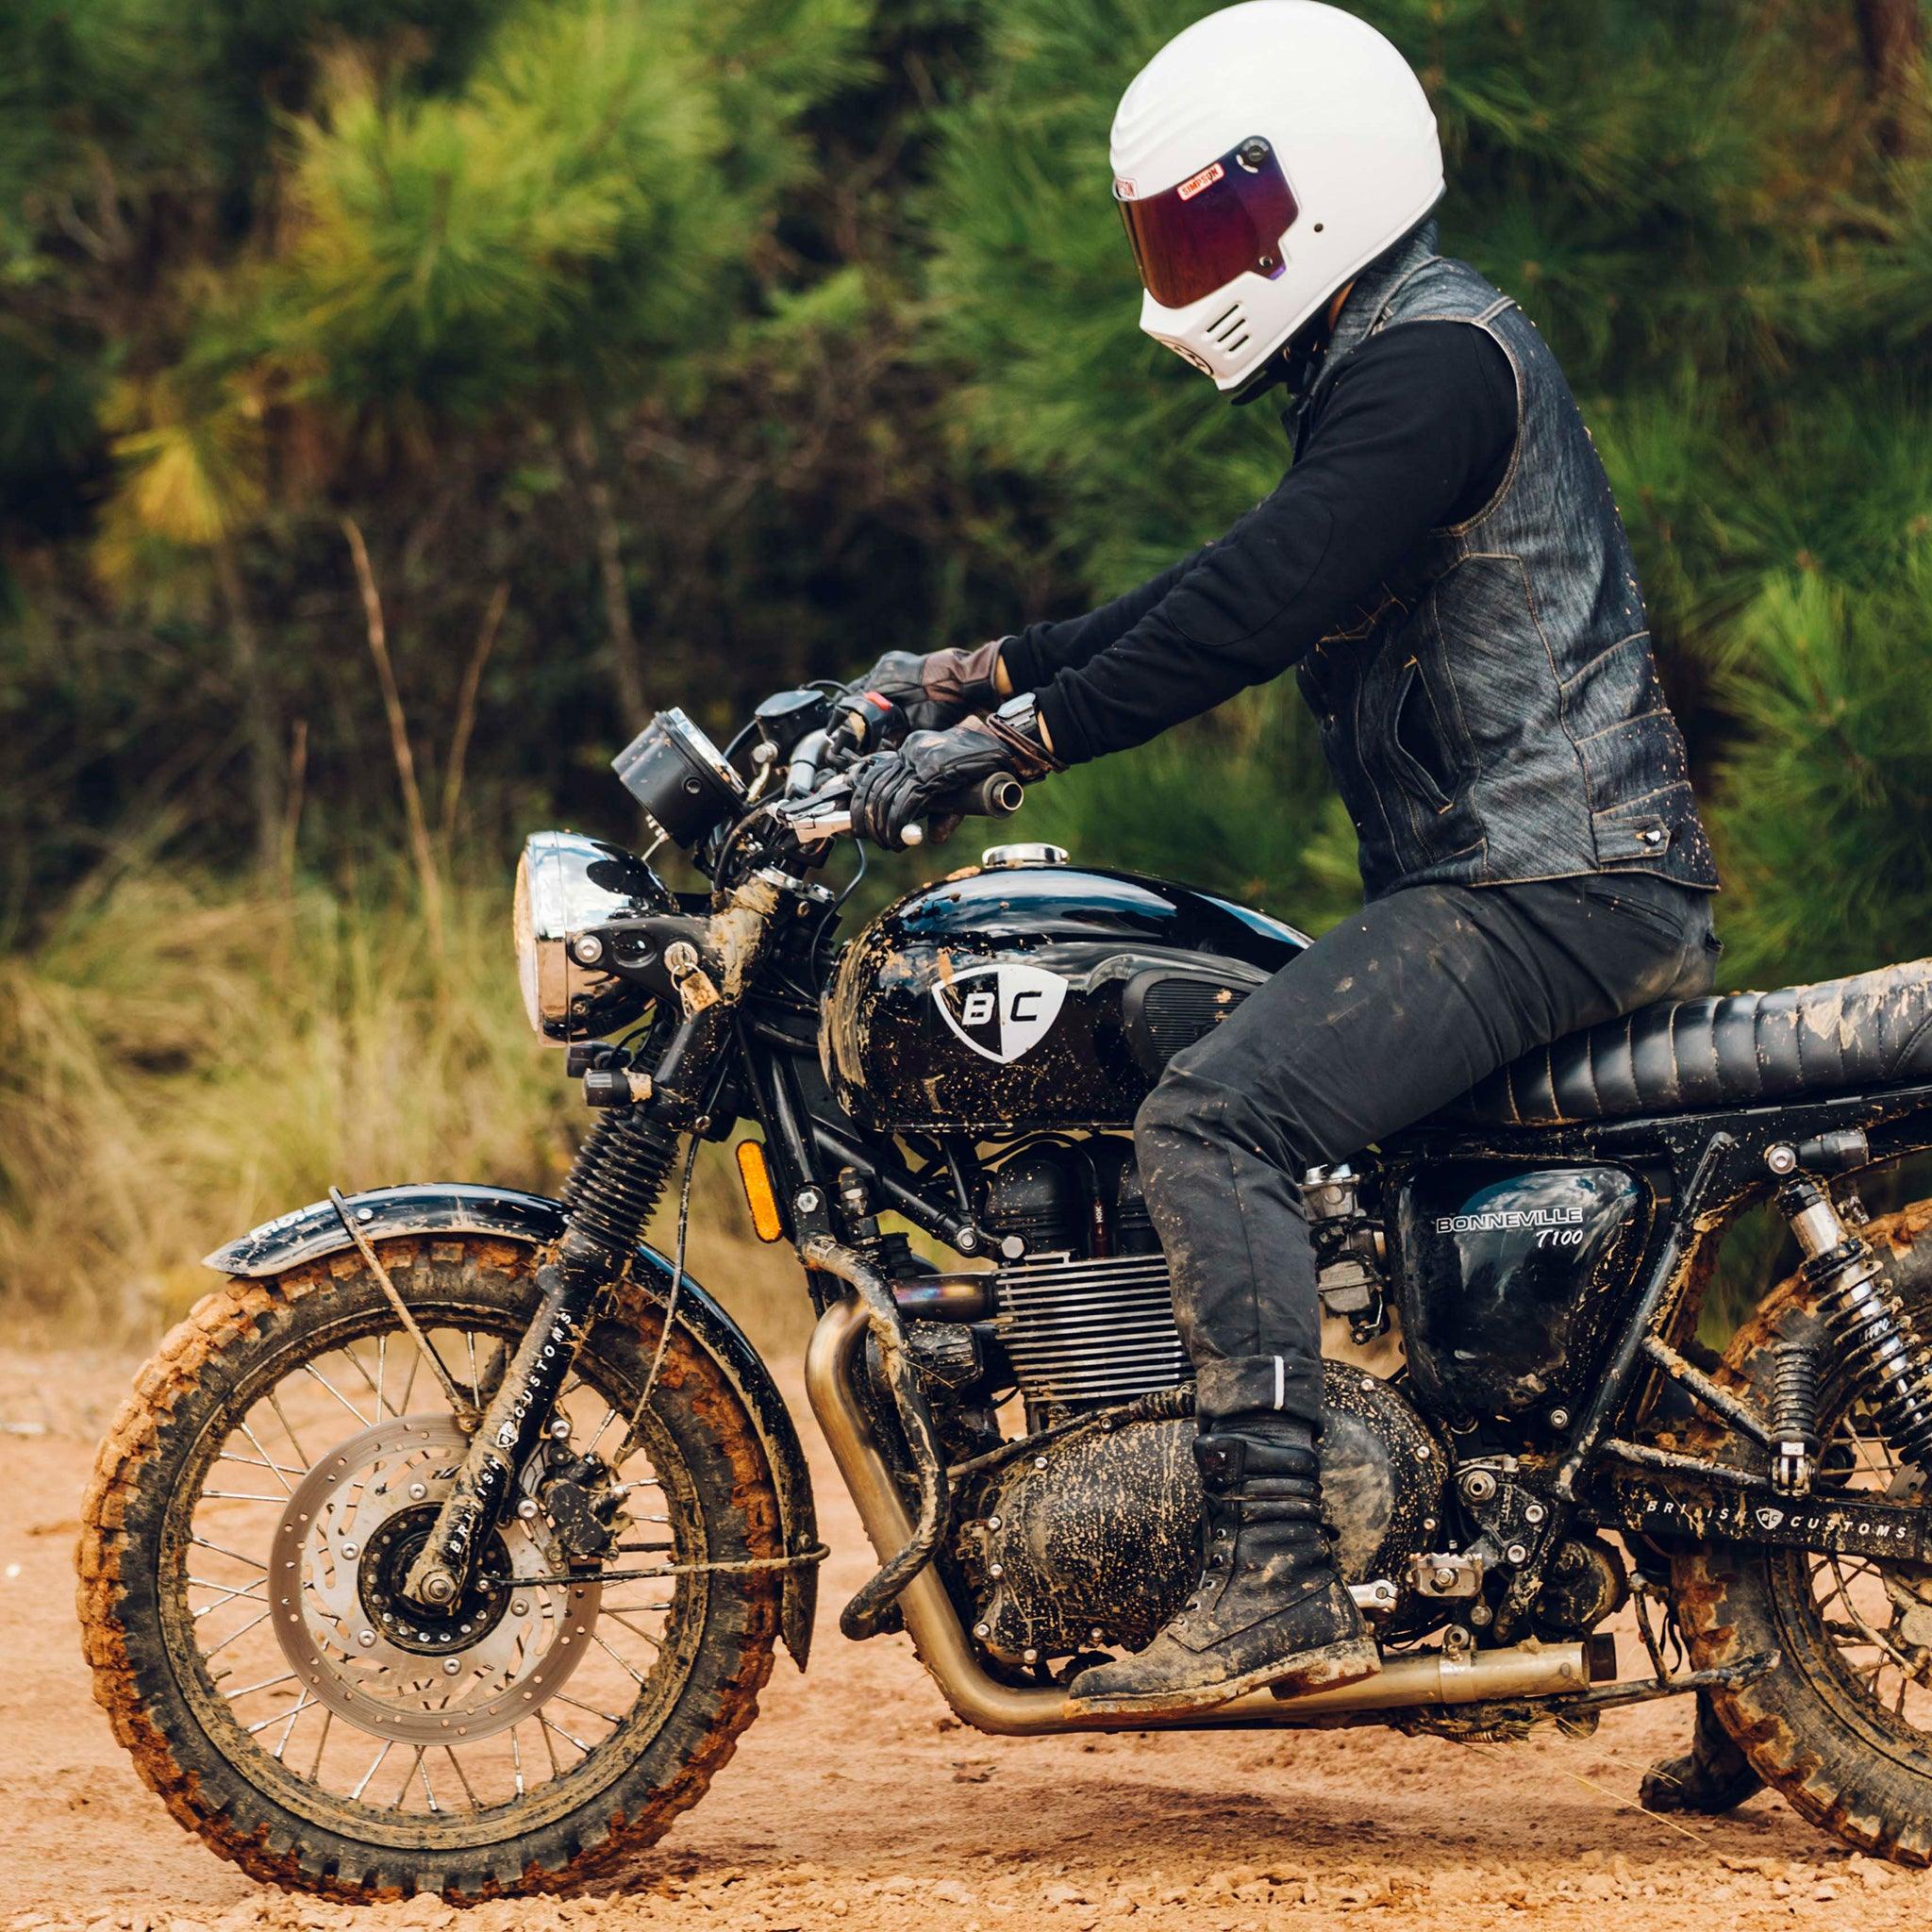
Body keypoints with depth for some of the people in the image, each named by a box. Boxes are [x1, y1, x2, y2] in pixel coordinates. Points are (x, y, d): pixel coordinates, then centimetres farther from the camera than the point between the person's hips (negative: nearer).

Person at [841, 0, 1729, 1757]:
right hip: (1509, 882, 11)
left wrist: (1008, 740, -24)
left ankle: (1279, 1583, -30)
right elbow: (1235, 593, 26)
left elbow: (1255, 614, -23)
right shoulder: (1392, 362, 21)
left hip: (1555, 885, -11)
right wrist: (979, 670, 20)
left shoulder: (1434, 359, -13)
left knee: (1215, 1120, -23)